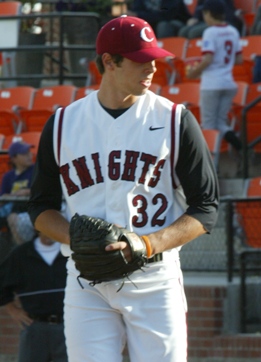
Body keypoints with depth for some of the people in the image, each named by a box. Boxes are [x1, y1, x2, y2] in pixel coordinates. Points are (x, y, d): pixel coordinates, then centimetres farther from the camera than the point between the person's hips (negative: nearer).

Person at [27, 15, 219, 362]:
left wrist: (149, 244, -14)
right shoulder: (63, 124, 7)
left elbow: (206, 208, 1)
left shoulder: (175, 120, 1)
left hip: (155, 280, -1)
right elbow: (41, 206, 13)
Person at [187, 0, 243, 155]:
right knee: (221, 121, 13)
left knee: (208, 124, 2)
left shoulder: (211, 32, -12)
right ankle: (229, 134, -17)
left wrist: (195, 71, -3)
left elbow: (207, 60, -19)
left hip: (211, 84, -6)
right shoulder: (233, 32, 8)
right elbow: (239, 59, 12)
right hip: (229, 83, 6)